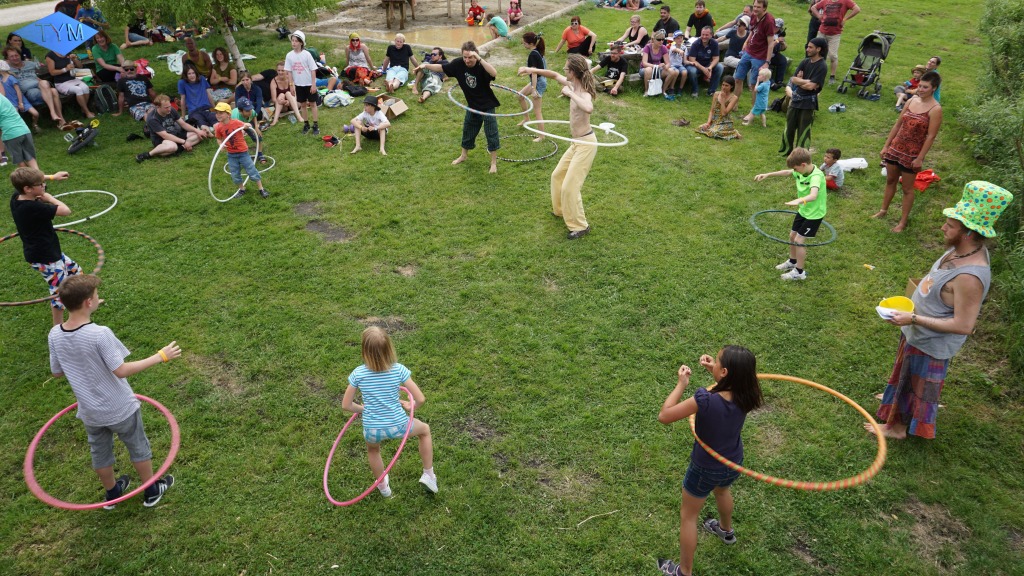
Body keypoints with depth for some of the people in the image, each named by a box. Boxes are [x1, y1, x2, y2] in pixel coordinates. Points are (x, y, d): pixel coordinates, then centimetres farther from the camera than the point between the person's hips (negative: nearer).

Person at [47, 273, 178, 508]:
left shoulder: (55, 334, -12)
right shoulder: (100, 334, -31)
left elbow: (56, 372, 1)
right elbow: (121, 370, -27)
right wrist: (161, 356, -24)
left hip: (90, 412, 5)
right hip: (119, 409, -5)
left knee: (100, 453, 26)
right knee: (138, 448, 19)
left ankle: (111, 492, 48)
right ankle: (151, 491, 37)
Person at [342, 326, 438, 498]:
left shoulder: (358, 373, -14)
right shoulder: (398, 369, -15)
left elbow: (346, 405, -6)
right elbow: (420, 399, -14)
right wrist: (410, 406, 9)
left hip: (372, 430, 1)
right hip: (397, 426, -1)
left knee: (372, 449, 38)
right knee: (424, 429, 32)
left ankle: (383, 487, 58)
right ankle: (428, 475, 34)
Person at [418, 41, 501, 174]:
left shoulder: (481, 65, -25)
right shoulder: (458, 64, -13)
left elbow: (494, 73, -46)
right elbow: (441, 68, -3)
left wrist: (479, 59, -50)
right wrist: (426, 65, -18)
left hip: (487, 106, -5)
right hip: (472, 106, 5)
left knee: (491, 134, 1)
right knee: (467, 131, 19)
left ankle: (494, 162, 16)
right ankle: (464, 155, 41)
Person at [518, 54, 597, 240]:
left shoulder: (584, 94, -24)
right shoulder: (573, 85, 1)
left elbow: (589, 109, -48)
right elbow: (554, 75, 17)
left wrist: (570, 94, -35)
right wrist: (533, 70, 5)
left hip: (586, 144, -10)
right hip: (576, 143, 10)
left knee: (570, 186, -6)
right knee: (557, 176, 23)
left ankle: (580, 226, 8)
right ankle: (561, 210, 43)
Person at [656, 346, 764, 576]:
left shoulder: (706, 400, -38)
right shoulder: (745, 396, -21)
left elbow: (664, 416, -29)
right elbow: (733, 383, 5)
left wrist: (681, 384, -22)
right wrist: (714, 372, -12)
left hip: (705, 469, -5)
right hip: (733, 464, 6)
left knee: (688, 516, 18)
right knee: (722, 489, 40)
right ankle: (726, 530, 67)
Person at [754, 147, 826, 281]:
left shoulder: (816, 176, -34)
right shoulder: (802, 171, -9)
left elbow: (813, 195, -52)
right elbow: (786, 172, 12)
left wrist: (799, 200, -70)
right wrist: (768, 174, 7)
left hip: (814, 214, -8)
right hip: (803, 211, 8)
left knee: (799, 240, -5)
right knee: (792, 235, 18)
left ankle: (799, 272, 10)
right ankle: (792, 262, 41)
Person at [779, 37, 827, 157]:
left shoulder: (822, 67, -15)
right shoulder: (805, 62, 4)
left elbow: (812, 86, -22)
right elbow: (793, 79, -1)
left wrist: (799, 81, -8)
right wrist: (806, 81, -15)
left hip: (808, 102, -6)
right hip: (796, 99, 6)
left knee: (803, 131, 2)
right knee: (789, 126, 17)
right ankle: (786, 150, 34)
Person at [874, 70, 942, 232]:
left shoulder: (935, 109, -16)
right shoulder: (911, 101, 2)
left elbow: (931, 136, -16)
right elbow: (898, 124, 8)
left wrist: (920, 158, -17)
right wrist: (886, 145, 8)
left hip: (912, 153, -6)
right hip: (896, 148, 6)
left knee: (907, 188, 5)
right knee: (890, 180, 20)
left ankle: (903, 222, 17)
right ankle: (883, 210, 39)